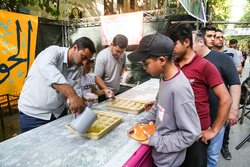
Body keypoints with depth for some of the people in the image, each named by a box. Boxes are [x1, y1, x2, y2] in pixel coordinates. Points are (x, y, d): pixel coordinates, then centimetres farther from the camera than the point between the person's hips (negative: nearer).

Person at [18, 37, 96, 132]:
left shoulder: (78, 70, 1)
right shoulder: (53, 52, -19)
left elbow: (76, 91, 0)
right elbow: (50, 72, -39)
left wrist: (80, 103, -21)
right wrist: (72, 96, -49)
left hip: (59, 113, 6)